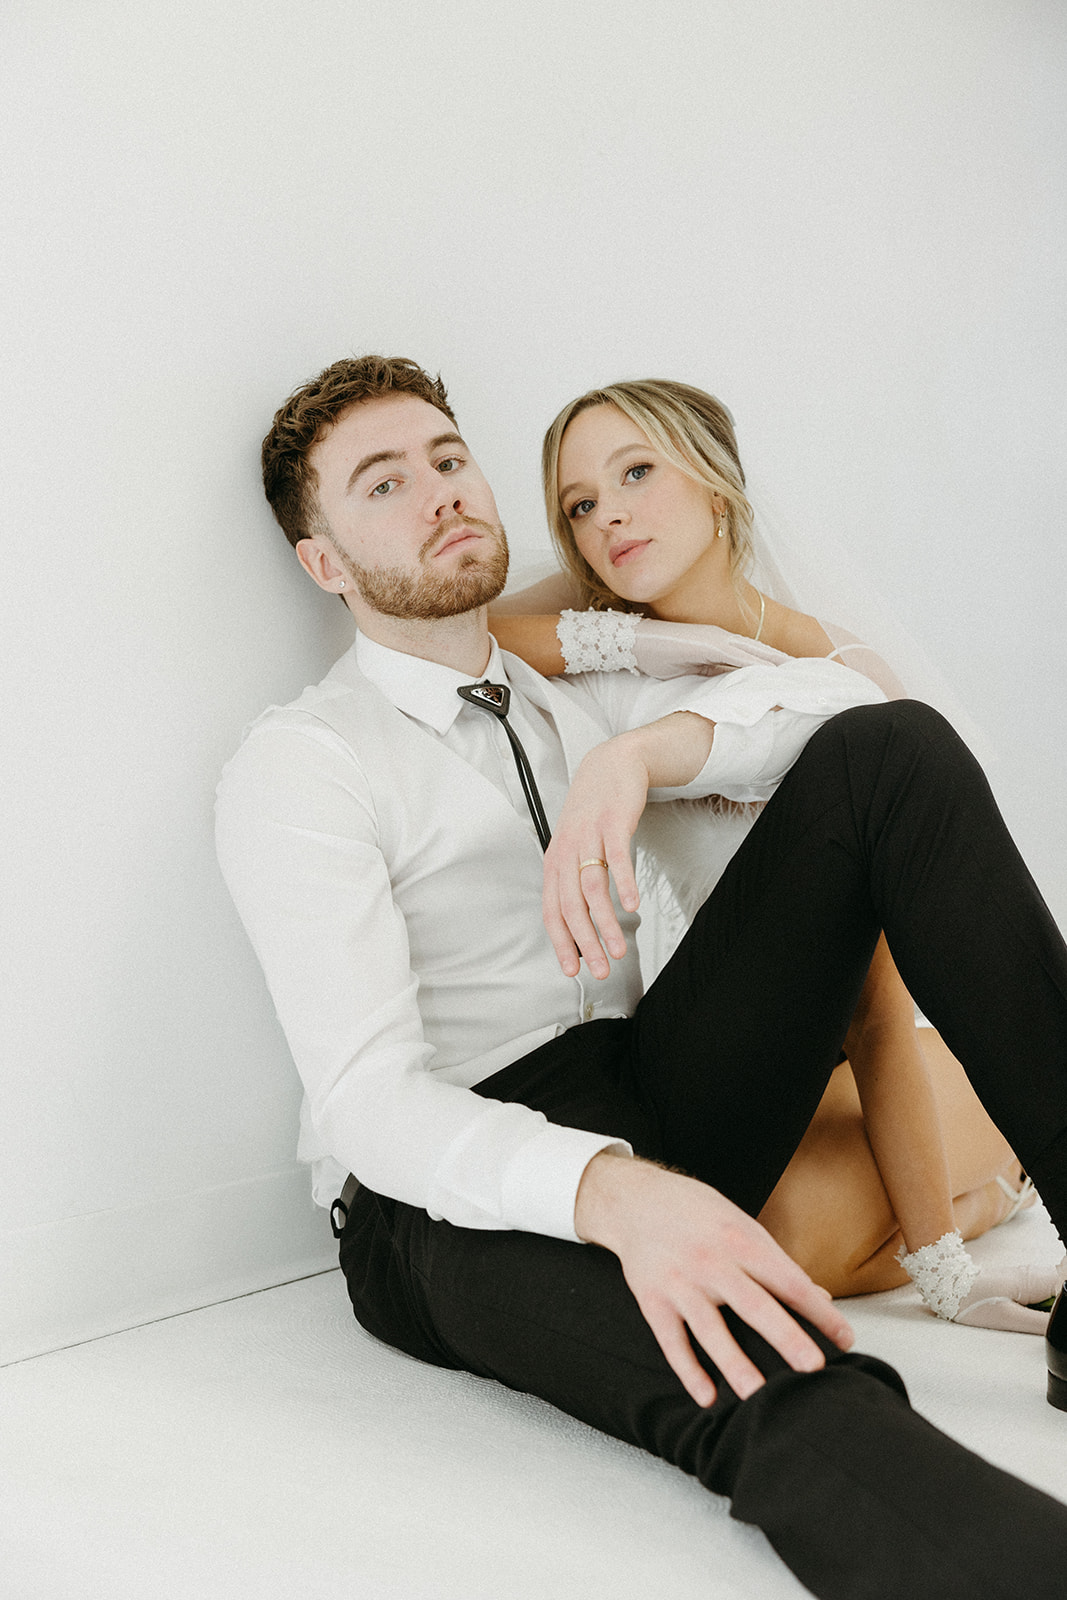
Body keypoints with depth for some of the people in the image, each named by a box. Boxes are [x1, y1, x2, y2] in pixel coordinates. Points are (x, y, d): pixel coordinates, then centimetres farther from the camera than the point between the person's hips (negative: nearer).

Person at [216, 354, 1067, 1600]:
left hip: (657, 1120, 7)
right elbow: (370, 1099, -17)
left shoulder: (574, 705, 17)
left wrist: (638, 753, -17)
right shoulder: (296, 771, -4)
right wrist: (613, 1193, -37)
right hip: (462, 1202, -6)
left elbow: (841, 694, 4)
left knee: (891, 752, -12)